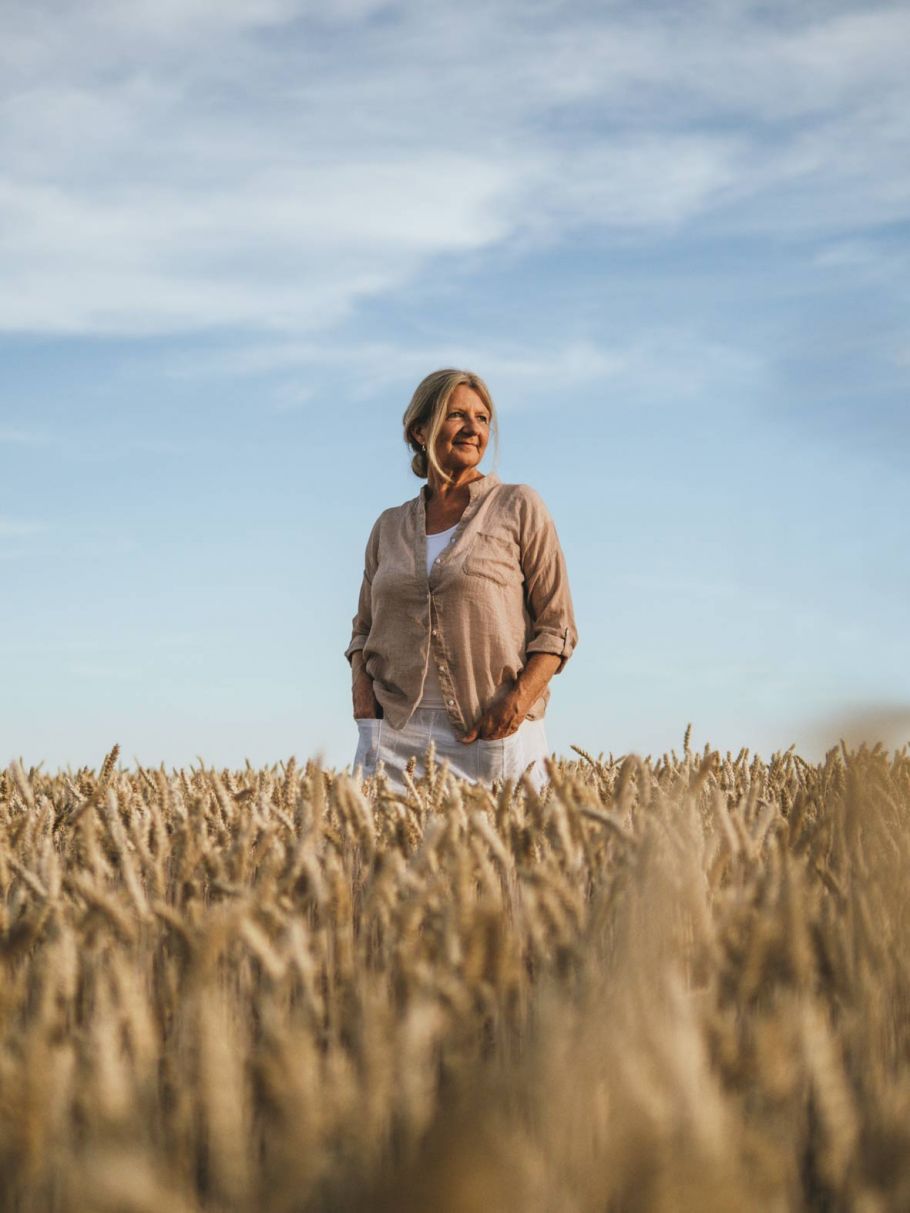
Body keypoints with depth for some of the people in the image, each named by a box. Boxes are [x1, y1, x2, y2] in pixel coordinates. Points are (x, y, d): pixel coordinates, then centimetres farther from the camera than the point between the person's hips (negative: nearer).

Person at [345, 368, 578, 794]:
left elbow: (556, 628, 1)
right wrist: (364, 699, 1)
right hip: (396, 738, 2)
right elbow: (364, 631, 21)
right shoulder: (389, 527, 15)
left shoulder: (519, 507, 5)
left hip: (494, 739, -2)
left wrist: (518, 699, -14)